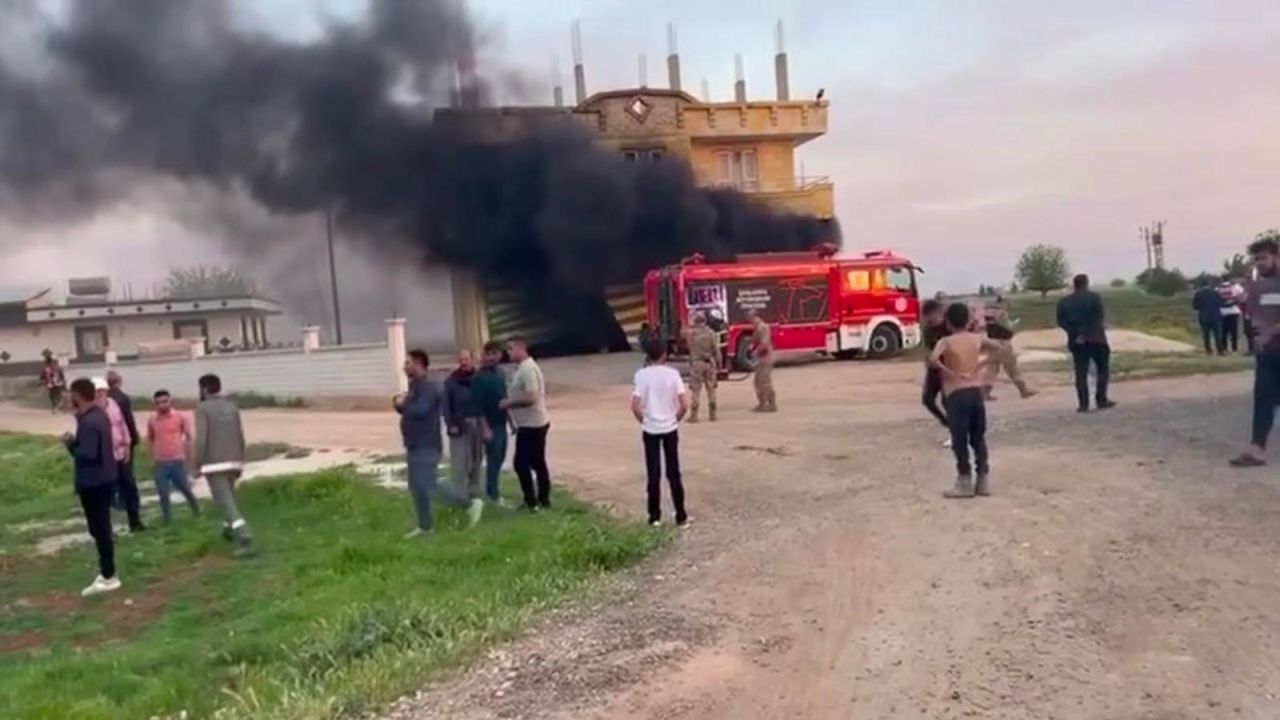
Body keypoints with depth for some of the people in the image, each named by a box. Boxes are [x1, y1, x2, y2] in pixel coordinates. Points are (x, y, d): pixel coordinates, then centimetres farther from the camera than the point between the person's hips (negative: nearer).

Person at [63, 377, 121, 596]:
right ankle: (106, 574, 26)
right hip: (104, 478, 10)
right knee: (102, 527, 17)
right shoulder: (100, 414, 8)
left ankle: (108, 576, 5)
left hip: (93, 482, -10)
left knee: (98, 528, -2)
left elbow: (87, 454, -27)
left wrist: (70, 443, -12)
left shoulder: (88, 422, -23)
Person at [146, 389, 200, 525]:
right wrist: (153, 458, 8)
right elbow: (150, 439, 13)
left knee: (185, 489, 9)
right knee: (163, 494, 4)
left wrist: (186, 454, 0)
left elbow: (188, 436, 5)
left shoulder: (180, 417, -4)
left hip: (178, 461, -1)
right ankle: (168, 520, 15)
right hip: (160, 463, 1)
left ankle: (197, 512, 31)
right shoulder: (152, 420, 0)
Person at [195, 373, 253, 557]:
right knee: (228, 495, 29)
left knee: (226, 502, -8)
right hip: (232, 461, 6)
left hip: (214, 464, -6)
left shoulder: (203, 408, -9)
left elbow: (201, 439, -16)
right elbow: (241, 437, 9)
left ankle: (245, 541, -20)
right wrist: (240, 462, 17)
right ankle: (230, 530, 43)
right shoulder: (232, 406, 7)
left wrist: (198, 465, -8)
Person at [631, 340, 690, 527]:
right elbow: (684, 405, -11)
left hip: (650, 430, 0)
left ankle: (655, 516, 12)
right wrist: (676, 419, 7)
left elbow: (635, 407, -13)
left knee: (653, 474, 7)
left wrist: (643, 421, 5)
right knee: (674, 473, 8)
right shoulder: (672, 373, -7)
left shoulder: (641, 375, -7)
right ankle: (681, 516, 11)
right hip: (670, 429, 0)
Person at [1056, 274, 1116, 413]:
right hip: (1095, 339, -3)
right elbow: (1099, 317, -11)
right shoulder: (1093, 297, -3)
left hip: (1076, 341, 3)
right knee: (1102, 369, 9)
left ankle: (1083, 404, -2)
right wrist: (1087, 333, -10)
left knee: (1081, 373, 3)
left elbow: (1061, 322, -2)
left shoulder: (1063, 302, 6)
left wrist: (1076, 333, -7)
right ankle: (1101, 400, 6)